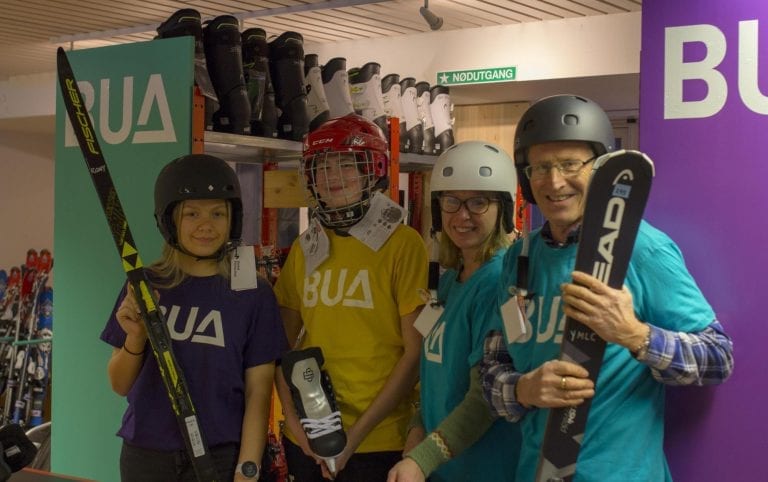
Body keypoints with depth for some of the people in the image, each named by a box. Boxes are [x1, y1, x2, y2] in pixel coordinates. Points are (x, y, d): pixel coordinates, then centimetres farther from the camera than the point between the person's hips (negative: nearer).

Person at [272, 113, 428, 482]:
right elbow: (283, 343, 11)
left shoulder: (403, 244, -8)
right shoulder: (305, 248, 6)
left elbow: (416, 350, -10)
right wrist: (293, 417, -2)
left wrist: (358, 432, -12)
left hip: (377, 442, -4)